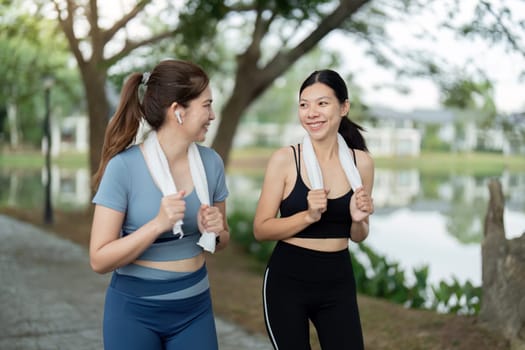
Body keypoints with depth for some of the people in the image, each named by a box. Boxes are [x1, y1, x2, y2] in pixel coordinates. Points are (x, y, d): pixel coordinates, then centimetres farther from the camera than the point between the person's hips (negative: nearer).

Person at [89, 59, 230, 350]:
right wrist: (158, 224, -27)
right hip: (135, 309, -3)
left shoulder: (211, 162, -3)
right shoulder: (124, 167, -16)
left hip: (194, 308, 4)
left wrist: (214, 231, -12)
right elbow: (99, 260, -16)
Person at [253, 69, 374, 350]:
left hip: (338, 282, 3)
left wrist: (358, 219, -11)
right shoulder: (284, 159, -9)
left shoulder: (361, 162, 0)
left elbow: (358, 236, 11)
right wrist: (308, 215, -22)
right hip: (287, 280, -3)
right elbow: (261, 229, -9)